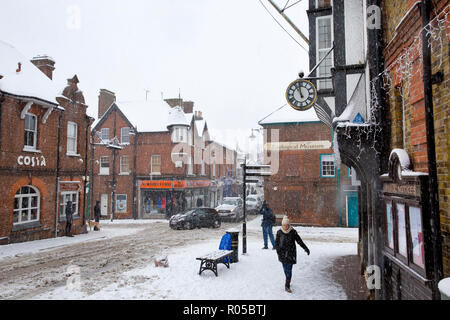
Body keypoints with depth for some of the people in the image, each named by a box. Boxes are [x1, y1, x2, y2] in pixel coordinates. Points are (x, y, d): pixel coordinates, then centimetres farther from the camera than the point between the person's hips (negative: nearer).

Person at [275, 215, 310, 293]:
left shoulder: (293, 232, -6)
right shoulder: (279, 232, -3)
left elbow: (299, 241, 3)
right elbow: (276, 242, 4)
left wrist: (305, 248, 5)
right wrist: (278, 250, -10)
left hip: (291, 253, -1)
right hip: (282, 254, 2)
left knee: (289, 270, -6)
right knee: (285, 269, 9)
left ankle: (287, 286, 0)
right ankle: (288, 281, 29)